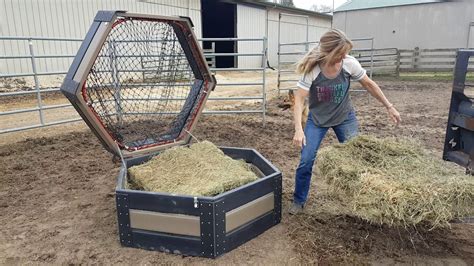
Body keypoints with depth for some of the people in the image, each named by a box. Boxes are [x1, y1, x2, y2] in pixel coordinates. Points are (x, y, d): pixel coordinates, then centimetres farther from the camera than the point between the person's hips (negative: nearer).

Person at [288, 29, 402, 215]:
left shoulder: (350, 63, -18)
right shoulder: (312, 68, -24)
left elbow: (369, 85, -3)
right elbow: (299, 99, -28)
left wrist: (389, 107, 0)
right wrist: (298, 129, -40)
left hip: (345, 117, 2)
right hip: (317, 119, -2)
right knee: (306, 161, -8)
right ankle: (298, 201, 13)